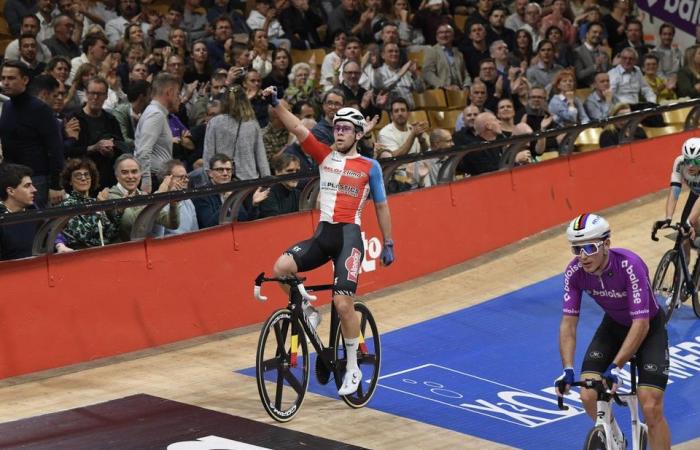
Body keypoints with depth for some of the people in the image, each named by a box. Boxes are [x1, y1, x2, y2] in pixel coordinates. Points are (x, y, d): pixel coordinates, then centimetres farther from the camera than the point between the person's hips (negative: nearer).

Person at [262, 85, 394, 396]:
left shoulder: (370, 167, 4)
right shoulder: (325, 156, 11)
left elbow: (381, 206, 11)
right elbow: (297, 129, 0)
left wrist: (388, 244, 12)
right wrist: (276, 104, -14)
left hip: (349, 235, -3)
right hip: (322, 234, 3)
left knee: (343, 303, -11)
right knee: (281, 267, -21)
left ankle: (352, 369, 4)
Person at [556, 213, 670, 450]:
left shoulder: (630, 266, -35)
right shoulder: (574, 271, -22)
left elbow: (641, 325, -36)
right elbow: (568, 323, -18)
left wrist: (615, 368, -42)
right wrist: (568, 369, -30)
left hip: (648, 328, -4)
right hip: (614, 325, 4)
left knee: (651, 408, -16)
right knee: (589, 396, -14)